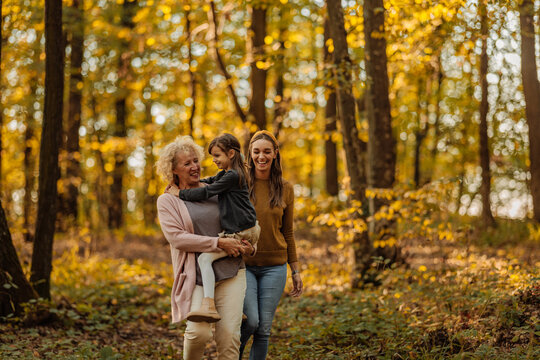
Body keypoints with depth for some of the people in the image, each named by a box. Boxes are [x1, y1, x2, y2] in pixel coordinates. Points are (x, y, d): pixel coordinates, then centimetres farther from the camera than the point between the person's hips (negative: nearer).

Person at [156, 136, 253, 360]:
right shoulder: (168, 201, 5)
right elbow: (176, 237, -9)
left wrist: (249, 246, 5)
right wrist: (219, 243, -15)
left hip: (230, 272, 3)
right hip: (196, 276, -3)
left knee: (229, 337, -7)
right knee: (199, 332, -22)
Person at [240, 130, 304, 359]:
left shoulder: (285, 189, 6)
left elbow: (287, 232, 11)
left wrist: (296, 271, 10)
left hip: (274, 267, 2)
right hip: (243, 264, -2)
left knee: (264, 328, 1)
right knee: (251, 321, -14)